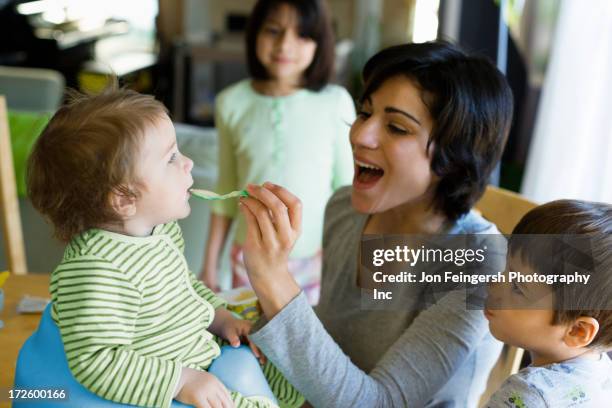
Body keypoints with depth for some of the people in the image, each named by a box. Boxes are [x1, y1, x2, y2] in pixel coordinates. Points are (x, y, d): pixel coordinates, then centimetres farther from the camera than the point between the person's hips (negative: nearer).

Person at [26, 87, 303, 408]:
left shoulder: (160, 228, -1)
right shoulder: (94, 271, -31)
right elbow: (96, 363, -33)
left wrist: (219, 317, 5)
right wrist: (181, 381, -31)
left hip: (203, 350, 9)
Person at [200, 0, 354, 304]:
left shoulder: (335, 102, -11)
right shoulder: (231, 103, -4)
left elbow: (348, 190, -3)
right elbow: (226, 191, 5)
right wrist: (210, 264, 7)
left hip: (315, 260, -2)